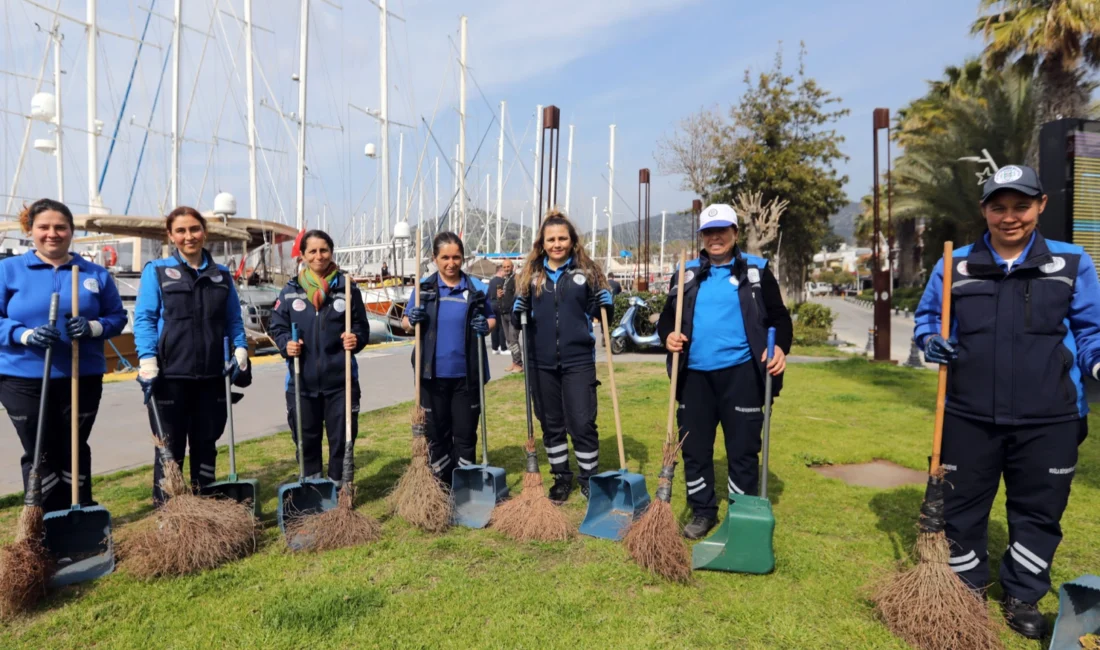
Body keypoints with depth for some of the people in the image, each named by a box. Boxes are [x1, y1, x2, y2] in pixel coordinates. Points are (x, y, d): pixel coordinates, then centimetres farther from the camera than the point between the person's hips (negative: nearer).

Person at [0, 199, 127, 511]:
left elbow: (117, 316, 7)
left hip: (83, 378, 1)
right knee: (40, 455, 4)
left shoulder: (96, 274, 7)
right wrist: (26, 335, -19)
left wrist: (92, 327, -13)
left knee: (74, 450, 11)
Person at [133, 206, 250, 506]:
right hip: (170, 376, -3)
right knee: (170, 447, 5)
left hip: (211, 376, 3)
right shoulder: (156, 271, 2)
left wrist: (240, 353, 0)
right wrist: (148, 363, -14)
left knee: (206, 444, 12)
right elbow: (143, 319, -5)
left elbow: (234, 321, 14)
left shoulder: (222, 275, 12)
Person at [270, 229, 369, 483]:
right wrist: (286, 344, -11)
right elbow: (277, 327, 9)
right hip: (301, 380, 1)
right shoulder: (290, 291, 4)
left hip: (340, 379, -1)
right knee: (306, 437, 12)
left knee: (341, 436, 6)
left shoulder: (347, 288, 1)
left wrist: (356, 339, -16)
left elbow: (361, 327, 5)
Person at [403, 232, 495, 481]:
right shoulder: (424, 287, 2)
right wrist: (412, 320, -15)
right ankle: (441, 484, 27)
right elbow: (405, 323, 8)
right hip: (433, 374, 1)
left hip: (466, 374, 0)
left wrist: (486, 325, -12)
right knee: (436, 432, 11)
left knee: (465, 432, 8)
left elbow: (492, 318, 11)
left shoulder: (476, 287, 2)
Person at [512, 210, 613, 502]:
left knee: (582, 423, 1)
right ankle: (562, 477, 29)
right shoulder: (531, 272, 5)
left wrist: (606, 304, -15)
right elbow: (518, 319, 9)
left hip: (578, 360, -2)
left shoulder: (586, 269, 1)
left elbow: (597, 311, 6)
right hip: (541, 362, 2)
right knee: (551, 424, 12)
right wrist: (518, 312, -13)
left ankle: (590, 479, 20)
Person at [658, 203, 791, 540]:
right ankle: (702, 512, 26)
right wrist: (668, 335, -8)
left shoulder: (756, 270, 5)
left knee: (742, 449, 6)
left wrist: (780, 347, -15)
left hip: (740, 373, -3)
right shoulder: (686, 273, 11)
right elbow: (667, 317, 15)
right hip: (695, 374, 3)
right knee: (694, 447, 10)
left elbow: (779, 317, 5)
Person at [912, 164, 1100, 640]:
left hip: (1048, 421, 0)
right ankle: (964, 591, 31)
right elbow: (926, 317, 14)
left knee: (1037, 511, 13)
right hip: (969, 417, 1)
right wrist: (930, 341, -7)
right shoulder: (955, 265, 4)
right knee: (962, 506, 11)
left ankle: (1023, 598, 33)